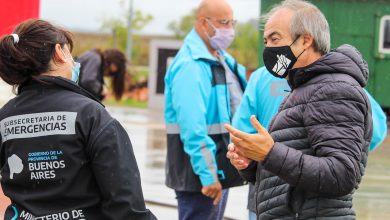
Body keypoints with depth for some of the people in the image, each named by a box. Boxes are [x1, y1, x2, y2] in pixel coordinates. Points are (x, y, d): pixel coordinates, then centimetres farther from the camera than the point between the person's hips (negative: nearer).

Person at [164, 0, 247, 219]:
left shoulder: (223, 60, 13)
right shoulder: (190, 65, -18)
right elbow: (193, 129, -25)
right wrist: (207, 174, -27)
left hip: (221, 170, 10)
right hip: (201, 176, -10)